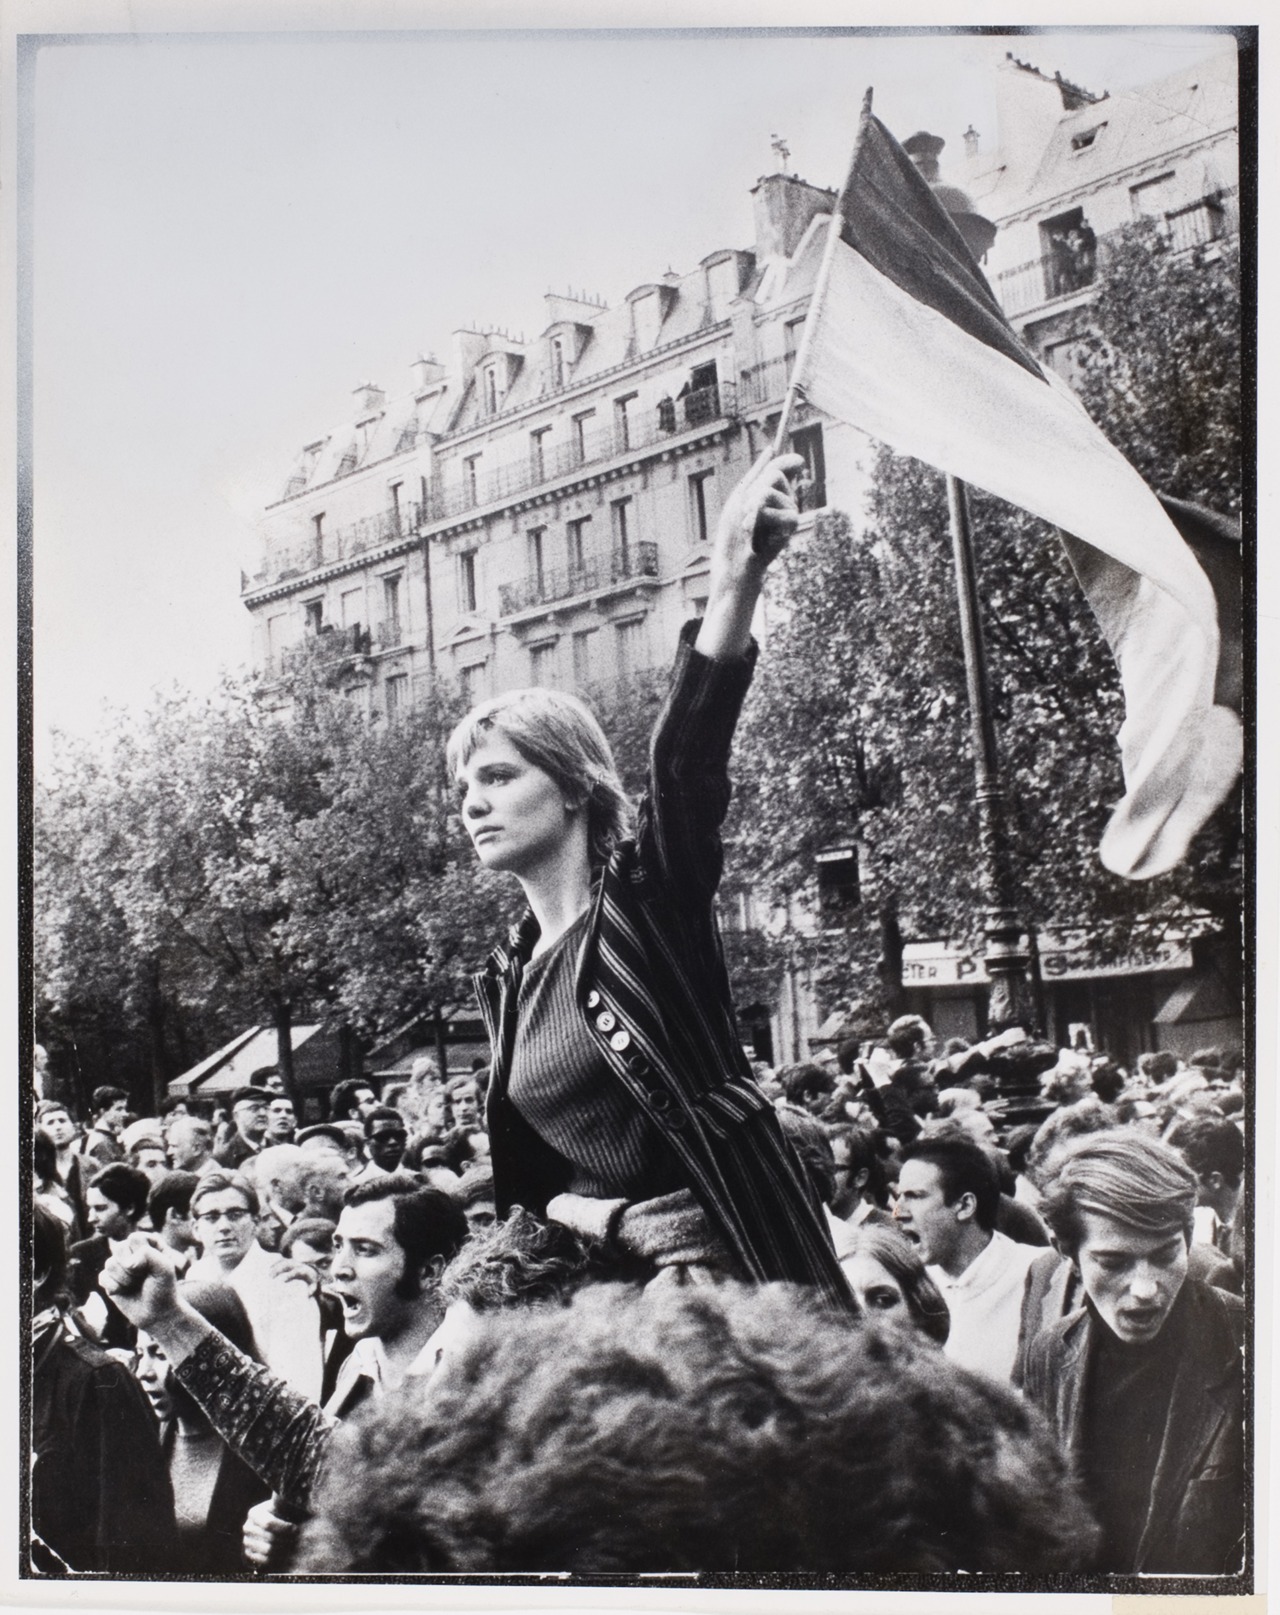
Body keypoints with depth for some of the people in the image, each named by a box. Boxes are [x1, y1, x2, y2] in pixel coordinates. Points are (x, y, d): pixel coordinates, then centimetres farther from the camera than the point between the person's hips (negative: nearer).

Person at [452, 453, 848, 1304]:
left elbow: (688, 760, -24)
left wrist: (736, 582, -41)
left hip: (731, 1264, -6)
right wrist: (597, 1217, -8)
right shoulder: (507, 977, 13)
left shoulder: (649, 897, -4)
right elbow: (525, 1178, 16)